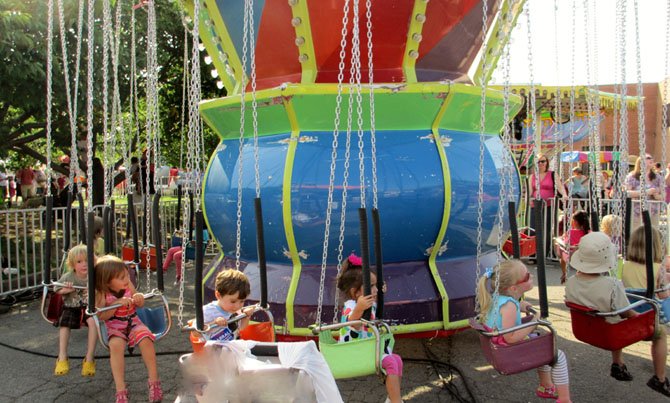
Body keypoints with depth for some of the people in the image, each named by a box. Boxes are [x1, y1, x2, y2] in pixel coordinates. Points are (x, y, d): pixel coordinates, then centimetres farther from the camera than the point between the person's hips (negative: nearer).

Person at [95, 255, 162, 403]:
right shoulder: (102, 294, -12)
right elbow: (101, 316, -19)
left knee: (146, 339, -28)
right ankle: (121, 390, -29)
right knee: (116, 345, -34)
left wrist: (139, 299, -17)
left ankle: (154, 381, -18)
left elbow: (140, 305, 7)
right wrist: (118, 303, -29)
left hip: (133, 322, 2)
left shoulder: (128, 286, -5)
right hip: (115, 328, -2)